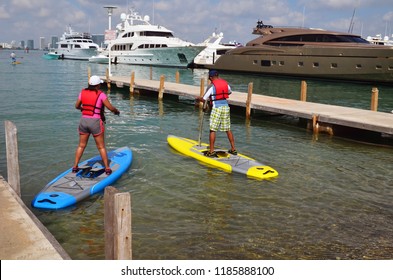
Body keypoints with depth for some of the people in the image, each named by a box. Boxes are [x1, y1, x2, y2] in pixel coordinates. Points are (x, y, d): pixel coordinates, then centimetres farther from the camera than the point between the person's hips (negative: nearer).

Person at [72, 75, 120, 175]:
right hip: (95, 122, -4)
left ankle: (75, 167, 20)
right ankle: (107, 168, 10)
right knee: (101, 147, 7)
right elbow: (111, 108, -13)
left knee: (81, 145, 17)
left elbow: (77, 106, 15)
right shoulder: (100, 94, -8)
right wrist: (116, 111, 8)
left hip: (83, 120, 4)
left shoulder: (83, 92, 5)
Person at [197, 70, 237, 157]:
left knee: (213, 130, 0)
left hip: (216, 108, -6)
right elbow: (230, 92, 28)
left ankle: (211, 151, 0)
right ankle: (233, 149, 19)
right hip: (226, 107, 6)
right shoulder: (225, 83, 8)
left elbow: (204, 99, -4)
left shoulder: (211, 86, -8)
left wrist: (198, 98, 17)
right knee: (228, 129, 13)